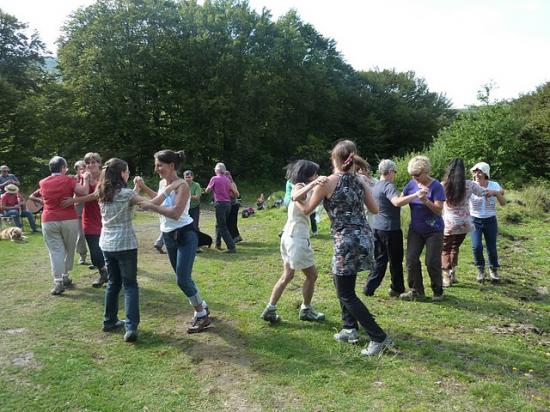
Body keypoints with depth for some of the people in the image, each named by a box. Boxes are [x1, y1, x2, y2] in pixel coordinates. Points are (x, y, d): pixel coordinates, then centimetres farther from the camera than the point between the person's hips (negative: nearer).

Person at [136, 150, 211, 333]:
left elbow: (175, 213, -28)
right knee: (182, 278, 15)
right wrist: (143, 187, 18)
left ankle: (202, 316, 8)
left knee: (183, 280, -9)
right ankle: (201, 306, 34)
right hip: (168, 236, 9)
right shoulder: (163, 183, 6)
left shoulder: (182, 186, -18)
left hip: (185, 236, -8)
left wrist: (151, 206, -23)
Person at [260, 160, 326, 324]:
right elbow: (296, 197, -36)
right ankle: (306, 310, 21)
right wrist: (312, 185, -48)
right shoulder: (300, 186, -14)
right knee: (312, 275, 6)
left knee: (287, 276, 14)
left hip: (291, 236, 9)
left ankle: (270, 309, 16)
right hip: (297, 238, -9)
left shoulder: (303, 187, 14)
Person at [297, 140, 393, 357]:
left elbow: (307, 209, 3)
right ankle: (350, 328, 29)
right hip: (363, 237, 7)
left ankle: (379, 338, 5)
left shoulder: (327, 182, -10)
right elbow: (375, 209, 13)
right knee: (341, 282, 24)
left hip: (346, 242, -7)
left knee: (346, 294, 5)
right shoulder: (360, 181, 6)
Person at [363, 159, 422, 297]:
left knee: (379, 260, 13)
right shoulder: (388, 186, -16)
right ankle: (397, 289, 18)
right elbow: (397, 202, -35)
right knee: (396, 260, 7)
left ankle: (369, 288, 11)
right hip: (390, 229, -8)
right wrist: (416, 195, -37)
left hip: (376, 227, 8)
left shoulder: (375, 186, 12)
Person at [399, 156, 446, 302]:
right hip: (415, 229, 5)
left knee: (432, 262, 0)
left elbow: (439, 210, -19)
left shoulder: (436, 186, -14)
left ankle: (438, 291, 20)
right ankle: (416, 290, 15)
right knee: (411, 259, 2)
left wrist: (425, 201, -32)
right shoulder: (412, 184, 0)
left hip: (433, 231, -4)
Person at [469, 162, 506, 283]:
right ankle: (480, 270, 12)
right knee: (476, 246, -11)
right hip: (475, 220, -1)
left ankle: (493, 270, 26)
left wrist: (497, 193, -25)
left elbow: (503, 203, -7)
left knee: (492, 247, 4)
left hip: (490, 221, 1)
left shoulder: (494, 185, -5)